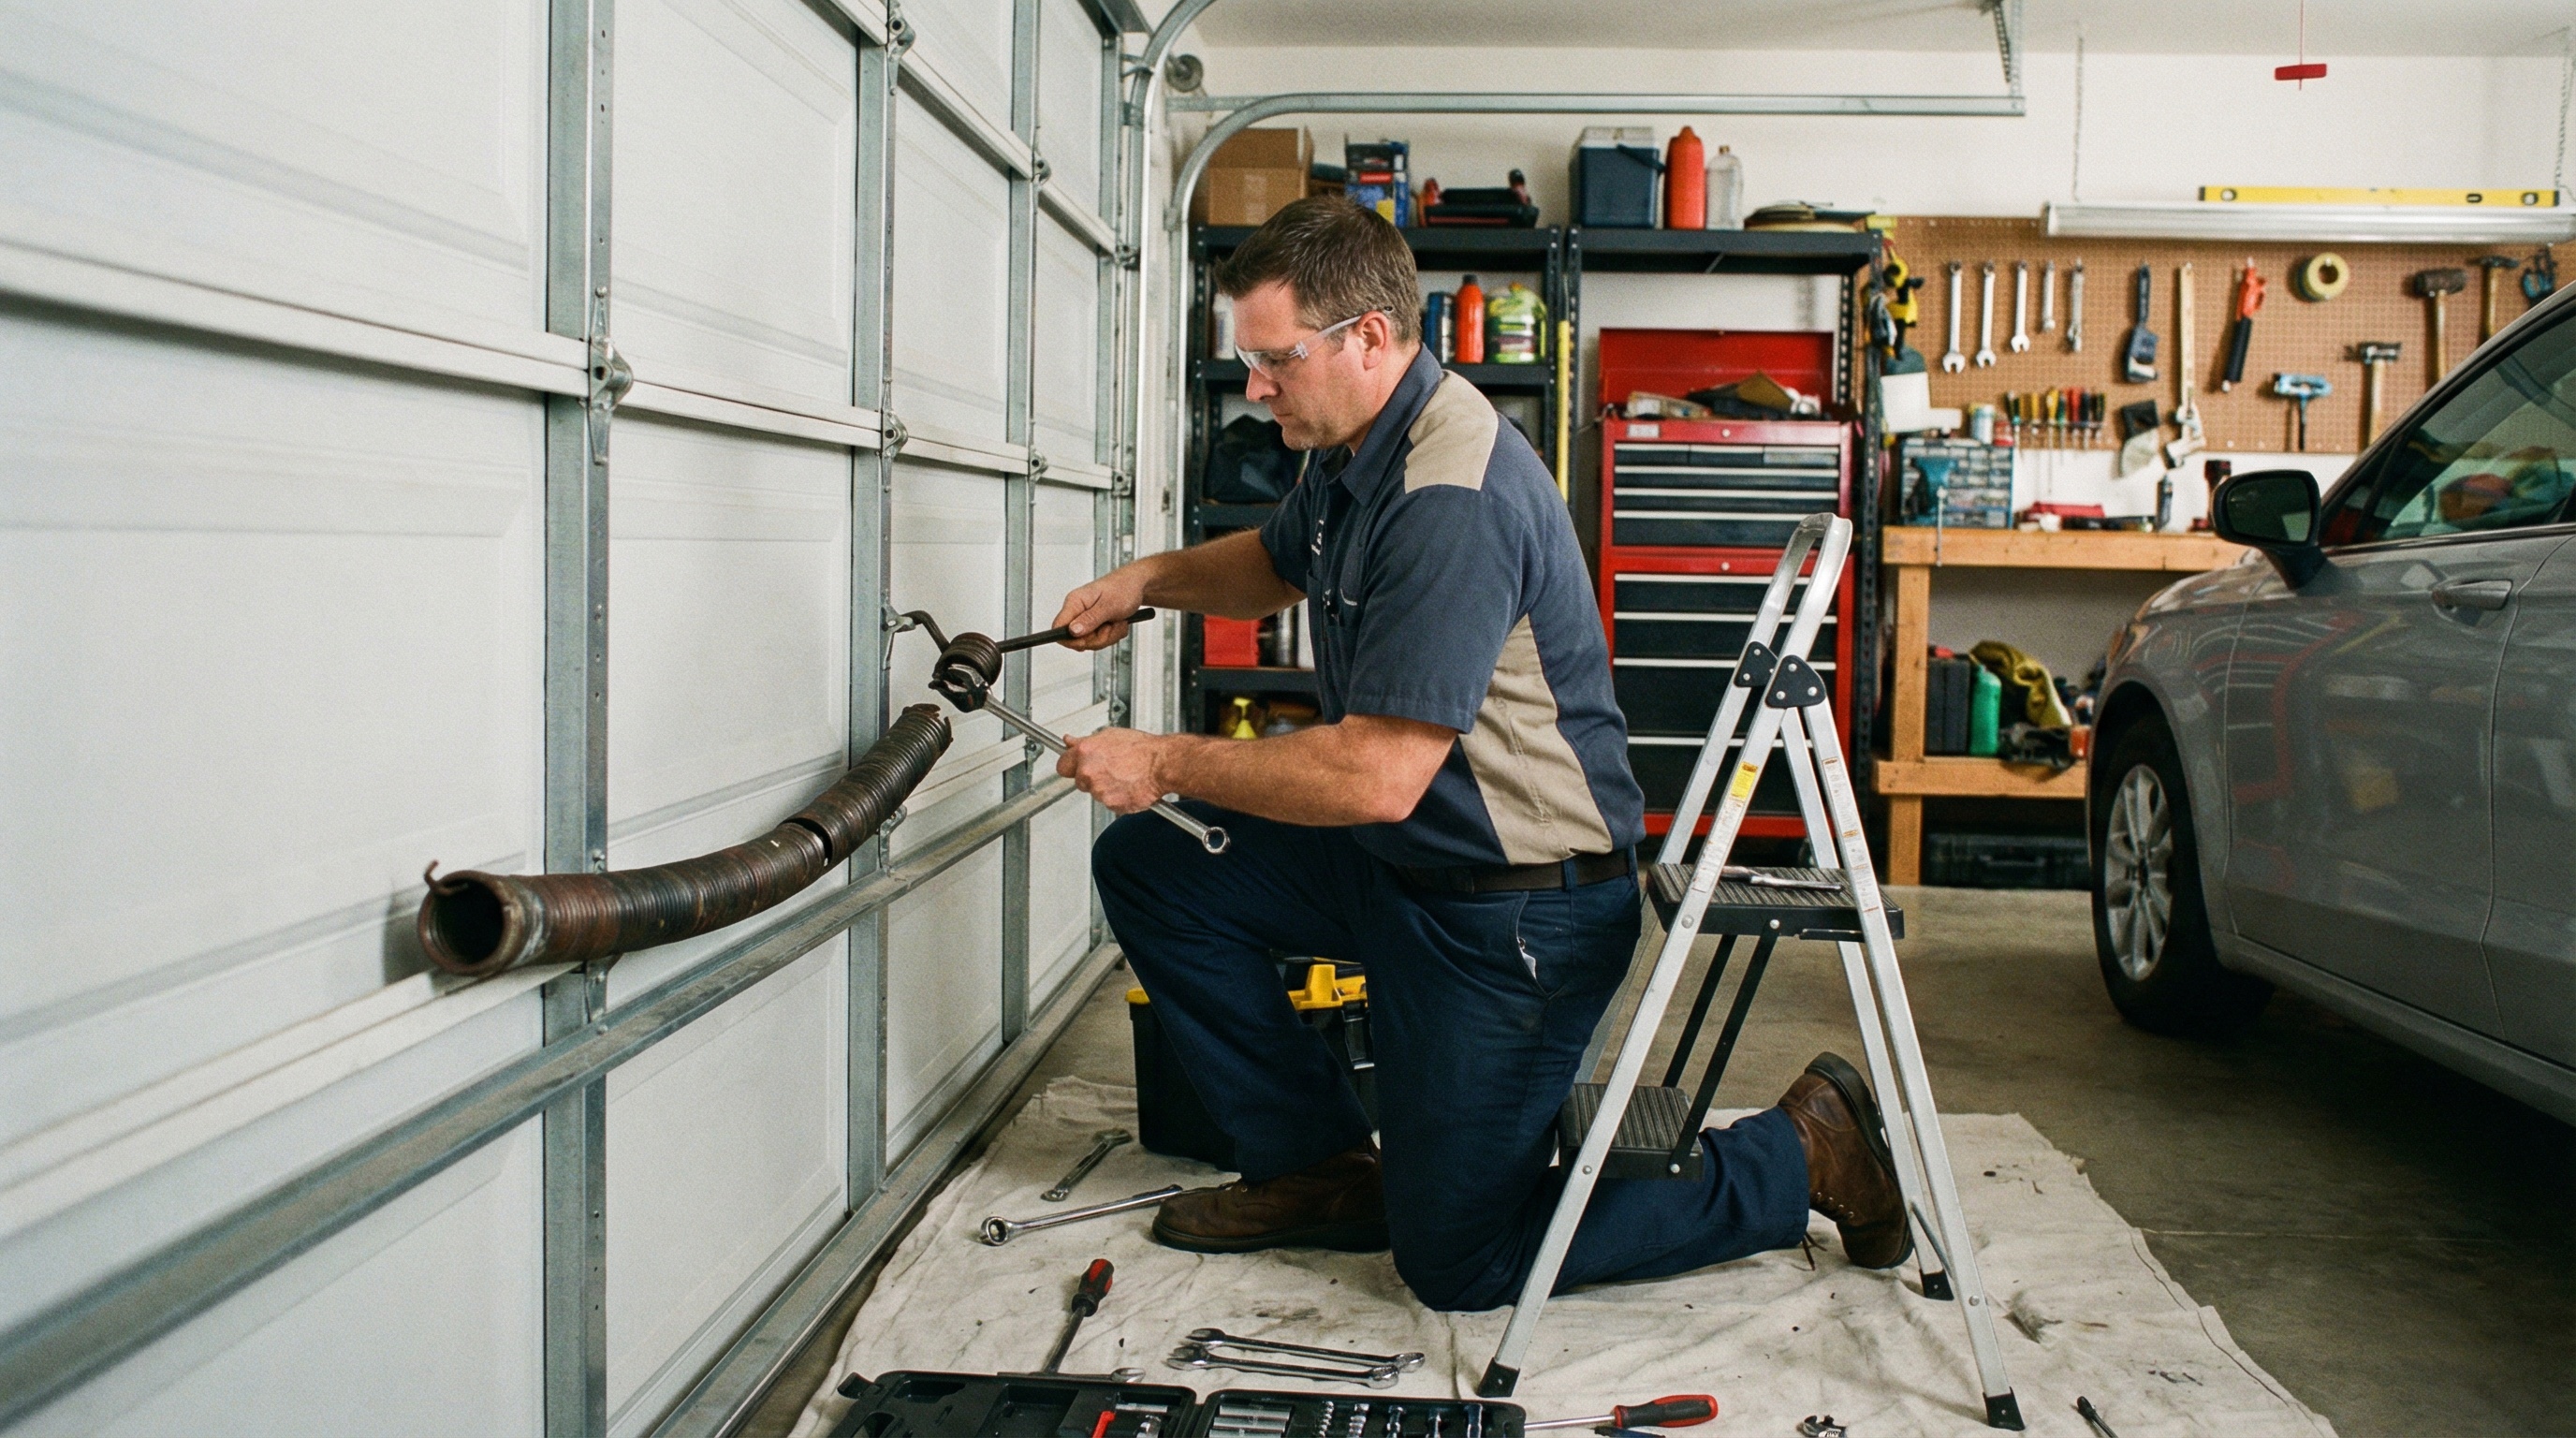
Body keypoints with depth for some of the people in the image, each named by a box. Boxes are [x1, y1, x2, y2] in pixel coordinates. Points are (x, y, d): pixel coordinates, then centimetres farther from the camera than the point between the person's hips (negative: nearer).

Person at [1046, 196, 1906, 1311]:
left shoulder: (1451, 500, -28)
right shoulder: (1359, 449, 3)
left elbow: (1376, 778, -30)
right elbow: (1278, 563, 27)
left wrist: (1166, 764, -19)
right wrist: (1150, 579, 8)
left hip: (1514, 907, -9)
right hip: (1397, 859, 9)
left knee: (1458, 1261, 0)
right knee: (1146, 865, 5)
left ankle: (1803, 1152, 13)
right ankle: (1323, 1167, 14)